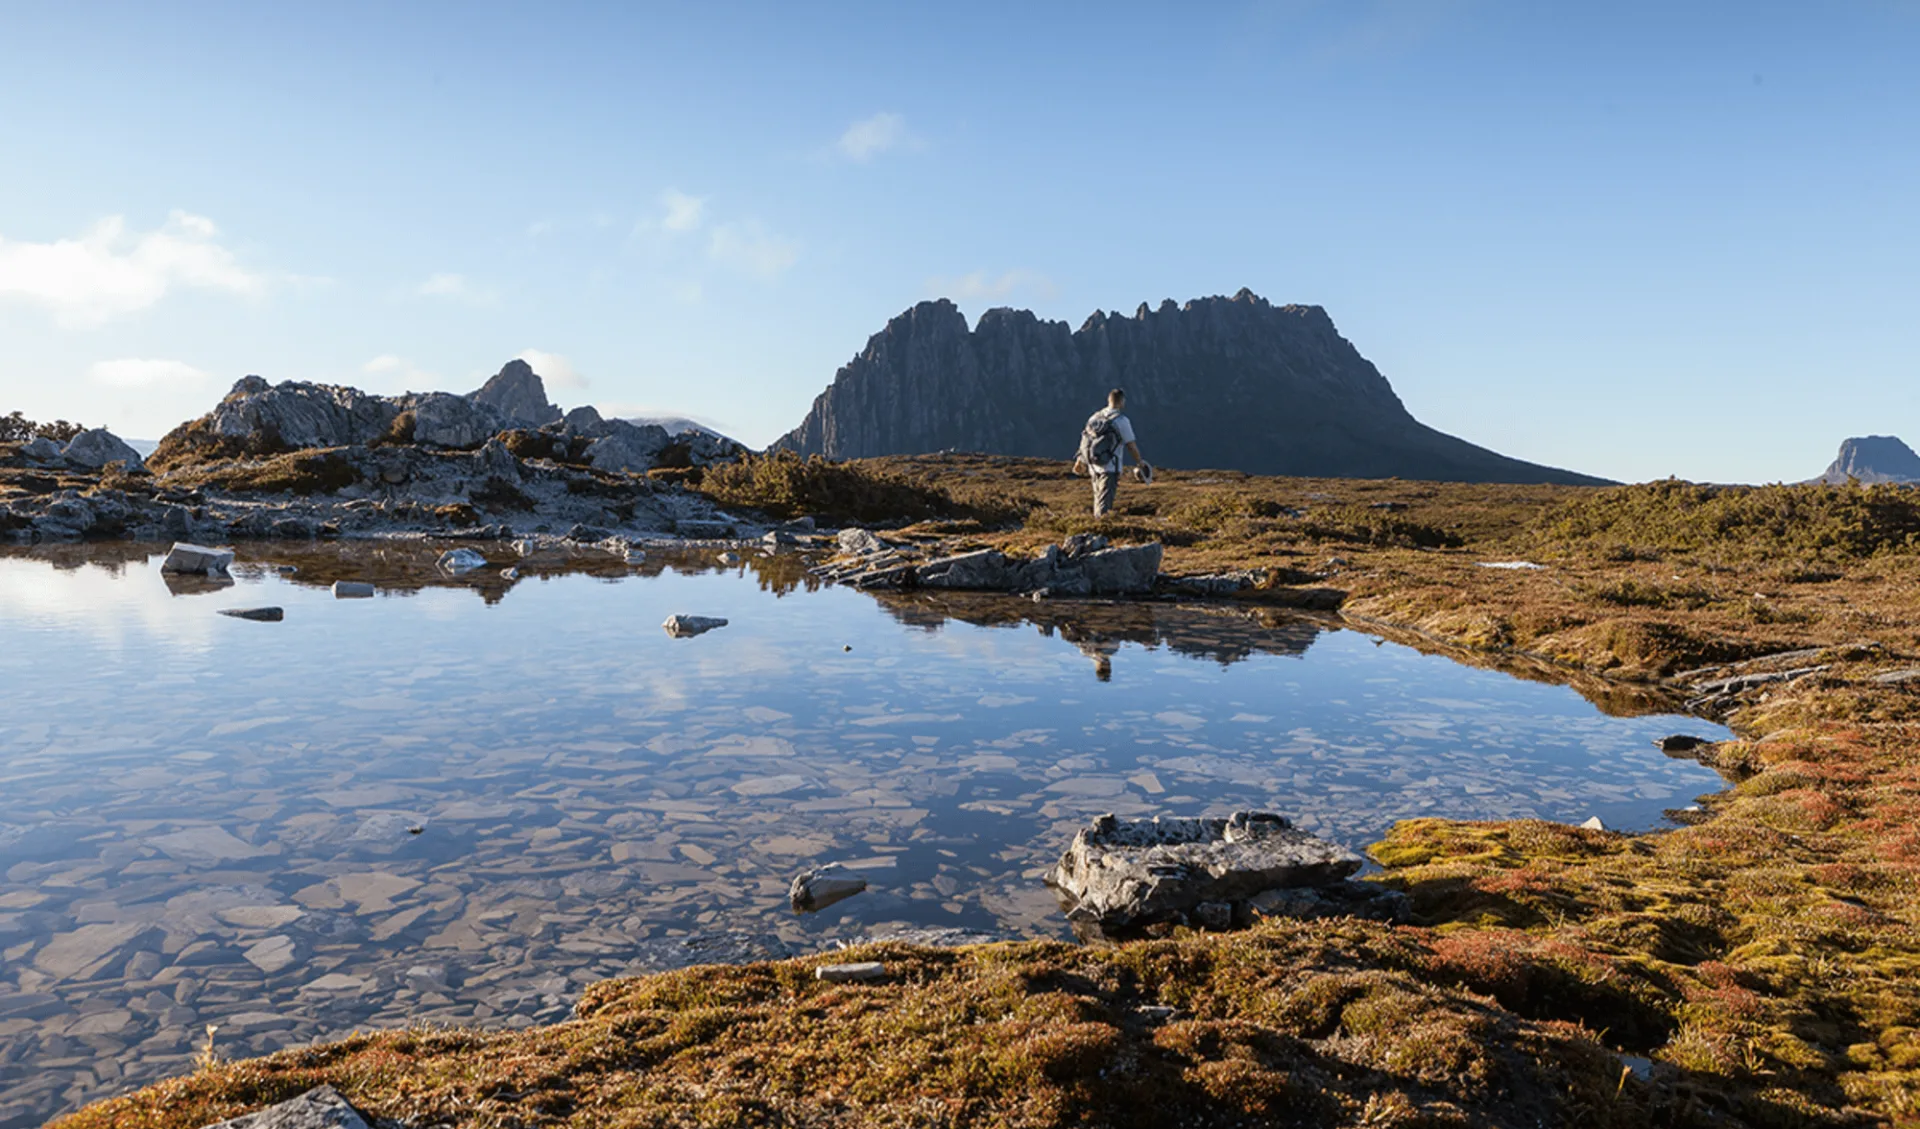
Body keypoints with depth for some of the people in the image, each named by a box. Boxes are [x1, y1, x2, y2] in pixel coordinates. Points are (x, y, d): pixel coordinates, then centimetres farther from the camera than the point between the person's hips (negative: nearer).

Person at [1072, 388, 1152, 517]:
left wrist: (1081, 461, 25)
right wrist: (1141, 463, 6)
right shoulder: (1122, 420, -11)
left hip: (1094, 466, 6)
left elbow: (1085, 440, 13)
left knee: (1098, 500, 19)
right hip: (1110, 468, -6)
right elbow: (1131, 446, -8)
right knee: (1104, 503, -8)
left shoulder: (1094, 417, 7)